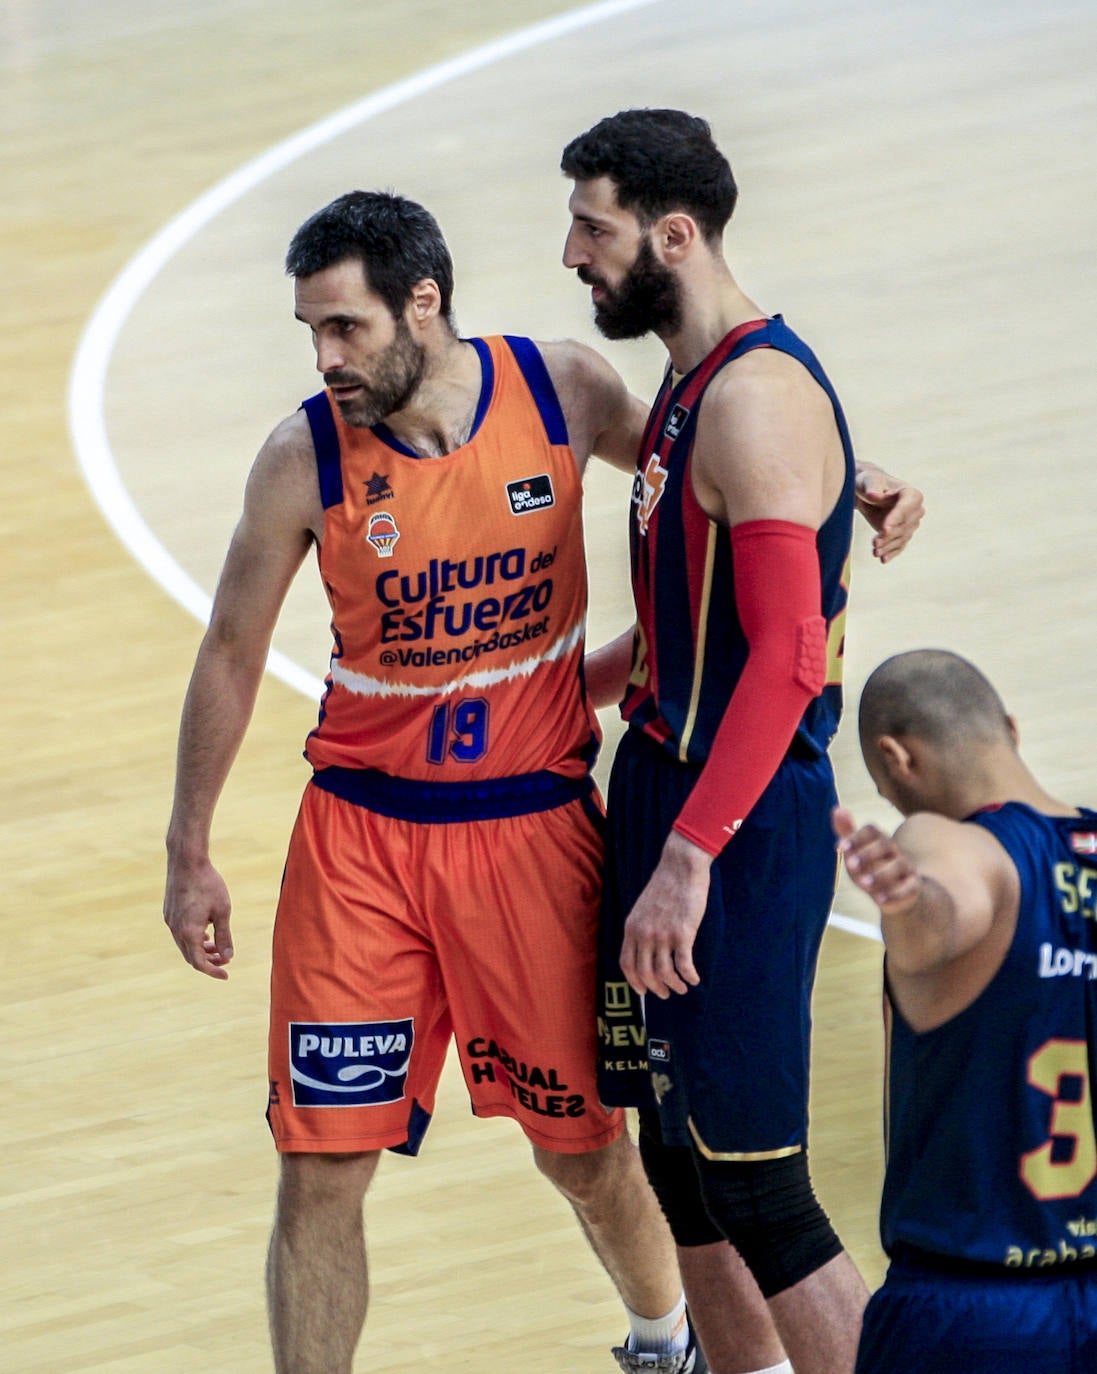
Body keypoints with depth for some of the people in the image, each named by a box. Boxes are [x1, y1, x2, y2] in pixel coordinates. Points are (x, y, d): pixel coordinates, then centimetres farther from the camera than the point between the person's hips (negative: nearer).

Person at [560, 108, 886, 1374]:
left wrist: (690, 856, -31)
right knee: (677, 1152, 17)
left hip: (743, 820, -10)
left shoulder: (756, 400, -21)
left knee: (753, 1185, -7)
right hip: (669, 788, 10)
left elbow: (786, 655, -28)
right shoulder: (694, 379, 11)